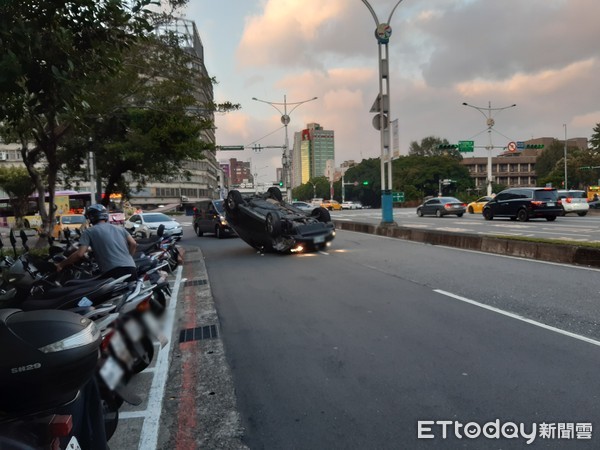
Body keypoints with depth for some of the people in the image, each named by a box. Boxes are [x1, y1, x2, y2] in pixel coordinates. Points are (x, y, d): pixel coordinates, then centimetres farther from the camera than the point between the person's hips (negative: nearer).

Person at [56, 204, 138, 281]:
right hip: (131, 269, 5)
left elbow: (80, 254, 0)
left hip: (113, 272, -5)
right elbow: (133, 244, 11)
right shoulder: (119, 228, 22)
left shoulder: (89, 231, 9)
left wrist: (61, 265, 13)